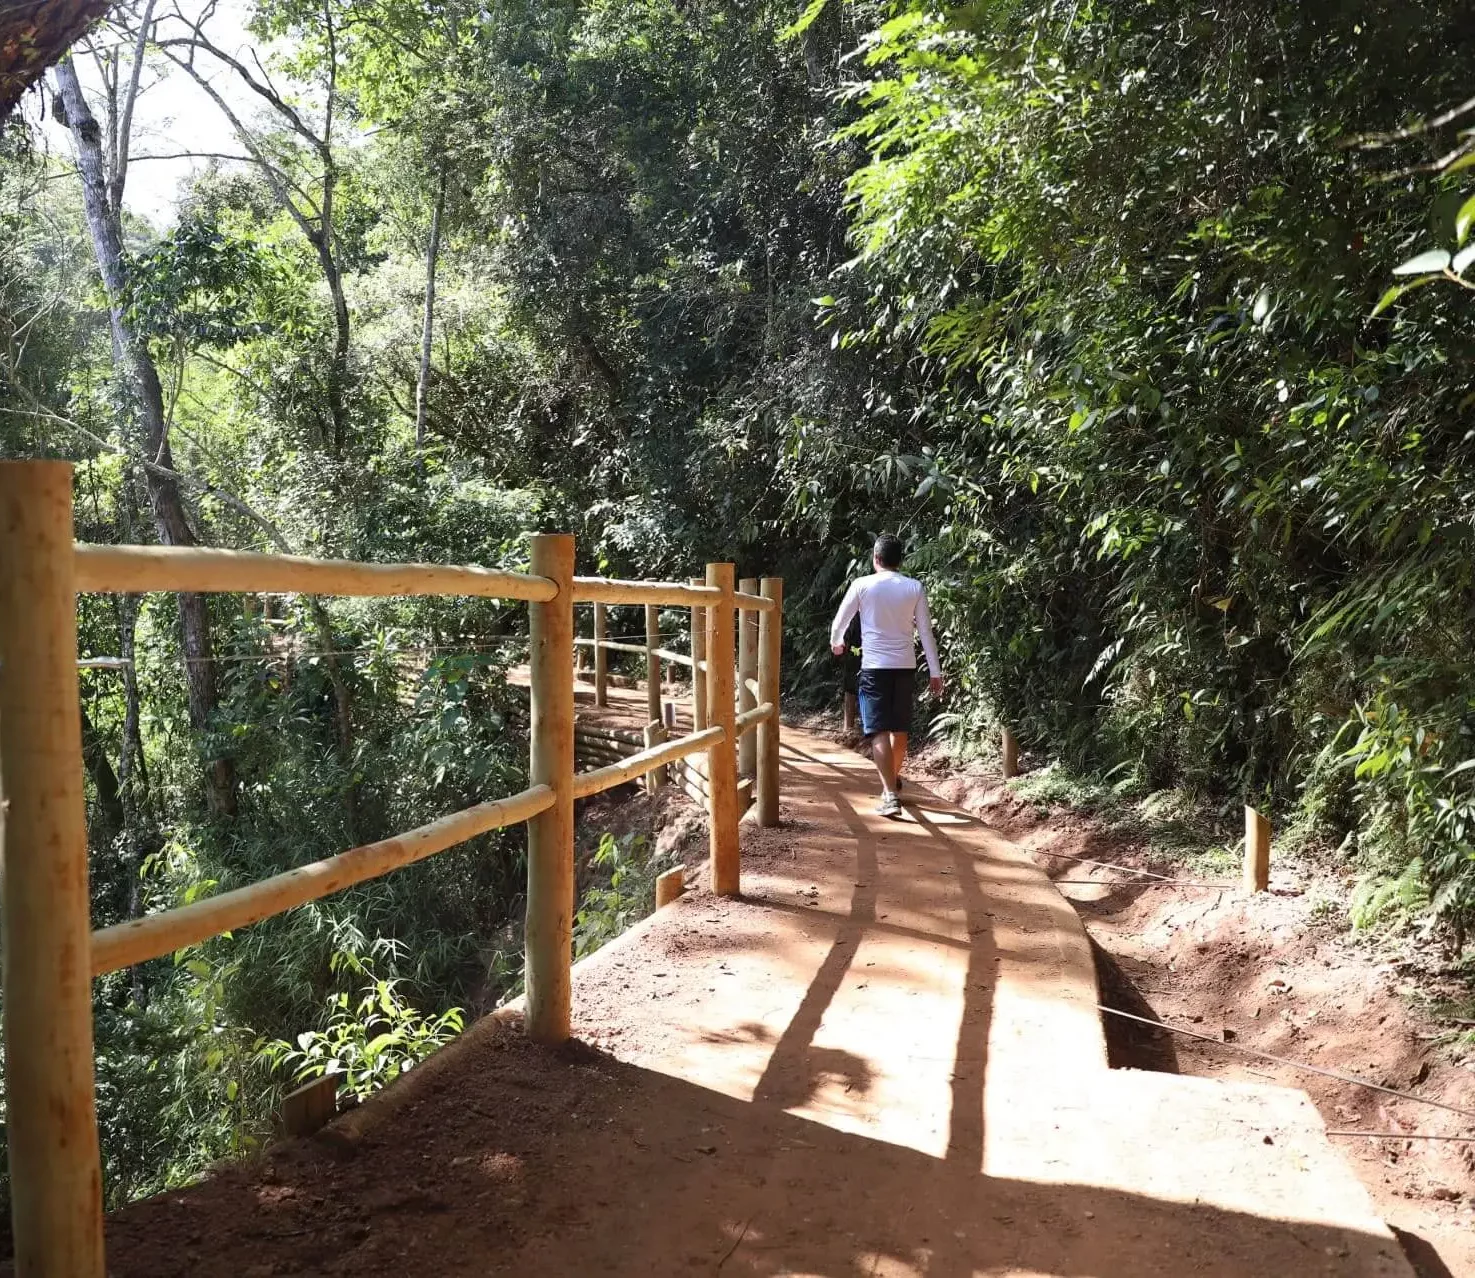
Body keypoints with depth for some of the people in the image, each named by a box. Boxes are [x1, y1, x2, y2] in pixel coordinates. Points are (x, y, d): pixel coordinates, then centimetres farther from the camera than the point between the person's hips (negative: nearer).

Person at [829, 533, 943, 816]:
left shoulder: (861, 585, -5)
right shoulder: (915, 588, 0)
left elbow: (840, 621, 6)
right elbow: (926, 633, 2)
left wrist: (836, 643, 28)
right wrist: (935, 672, 9)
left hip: (875, 667, -3)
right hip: (905, 666, 3)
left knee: (879, 731, -5)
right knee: (900, 728, 19)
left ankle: (890, 795, -17)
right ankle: (893, 779, 40)